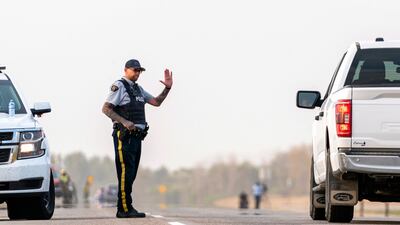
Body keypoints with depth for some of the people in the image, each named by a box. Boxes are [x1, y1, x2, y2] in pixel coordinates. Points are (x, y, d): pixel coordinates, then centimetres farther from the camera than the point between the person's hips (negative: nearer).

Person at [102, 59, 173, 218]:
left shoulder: (138, 89, 21)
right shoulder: (119, 86, -5)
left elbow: (156, 102, 24)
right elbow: (106, 109, -12)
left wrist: (167, 88, 9)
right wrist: (124, 122, -22)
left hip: (136, 135, 9)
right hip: (124, 135, -9)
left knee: (131, 174, 9)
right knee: (126, 171, -12)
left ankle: (125, 208, 12)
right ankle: (125, 209, -14)